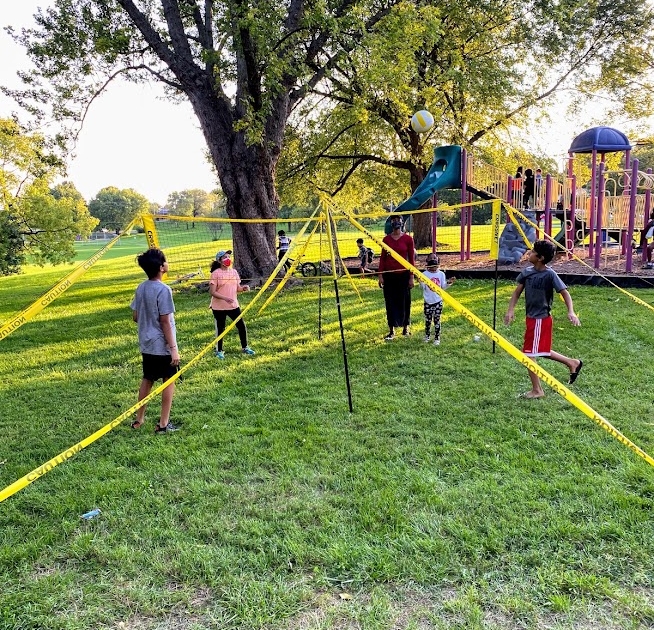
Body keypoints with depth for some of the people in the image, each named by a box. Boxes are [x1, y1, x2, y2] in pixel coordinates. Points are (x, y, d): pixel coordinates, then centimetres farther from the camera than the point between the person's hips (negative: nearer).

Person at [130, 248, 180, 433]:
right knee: (169, 381, 5)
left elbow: (135, 317, 10)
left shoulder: (141, 288, 5)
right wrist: (173, 348, -16)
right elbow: (165, 322, -19)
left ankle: (139, 419, 26)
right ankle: (163, 424, 9)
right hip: (162, 346, -7)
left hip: (146, 344, 7)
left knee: (147, 379, 18)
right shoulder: (163, 290, -18)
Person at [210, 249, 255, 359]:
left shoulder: (234, 272, 6)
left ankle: (245, 347, 25)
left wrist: (244, 288, -11)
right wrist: (225, 298, -26)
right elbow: (212, 292, -14)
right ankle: (219, 351, 24)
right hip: (219, 307, -5)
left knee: (242, 326, 6)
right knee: (220, 329, 6)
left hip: (233, 305, 5)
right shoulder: (216, 274, -11)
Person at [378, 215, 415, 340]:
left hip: (403, 274, -2)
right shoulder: (386, 239, 5)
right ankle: (391, 331, 10)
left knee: (404, 301, 5)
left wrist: (411, 277, -3)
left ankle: (405, 327, 21)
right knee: (390, 302, 4)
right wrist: (380, 275, 0)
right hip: (389, 274, 2)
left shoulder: (408, 239, -1)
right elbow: (382, 258, 6)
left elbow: (411, 259, 0)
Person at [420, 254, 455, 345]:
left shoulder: (441, 274, 1)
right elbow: (423, 287, -9)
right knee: (428, 320, 7)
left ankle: (437, 338, 11)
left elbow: (443, 287, 5)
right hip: (428, 301, -1)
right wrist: (421, 281, -27)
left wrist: (448, 283, -11)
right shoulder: (425, 274, -4)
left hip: (438, 301, 1)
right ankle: (427, 336, 25)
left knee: (437, 320, 4)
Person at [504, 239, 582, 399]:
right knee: (542, 351, 22)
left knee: (529, 354, -2)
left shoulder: (550, 274, -18)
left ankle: (537, 390, 12)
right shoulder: (527, 272, 0)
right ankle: (573, 363, 40)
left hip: (540, 319, -8)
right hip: (532, 318, 8)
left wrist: (571, 312, -31)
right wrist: (510, 310, -6)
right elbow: (517, 292, 6)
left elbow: (565, 293, -17)